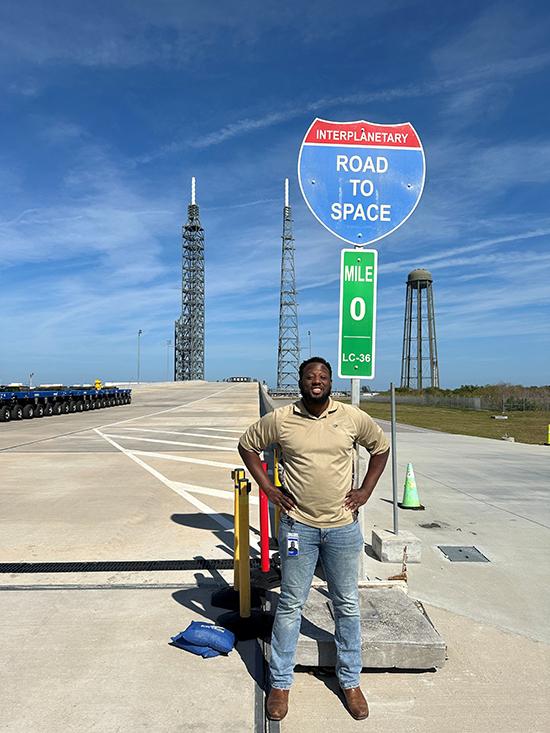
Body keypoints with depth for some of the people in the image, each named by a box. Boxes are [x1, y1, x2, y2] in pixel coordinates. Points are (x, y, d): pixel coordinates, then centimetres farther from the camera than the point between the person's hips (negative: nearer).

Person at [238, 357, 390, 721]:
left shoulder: (353, 417, -5)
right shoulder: (280, 419, -7)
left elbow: (381, 447, 12)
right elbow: (247, 445, 8)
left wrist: (366, 490, 4)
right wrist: (269, 489, 1)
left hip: (343, 527, 1)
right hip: (298, 526, -1)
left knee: (348, 605, 15)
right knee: (291, 605, 12)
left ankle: (350, 681, 36)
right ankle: (280, 683, 31)